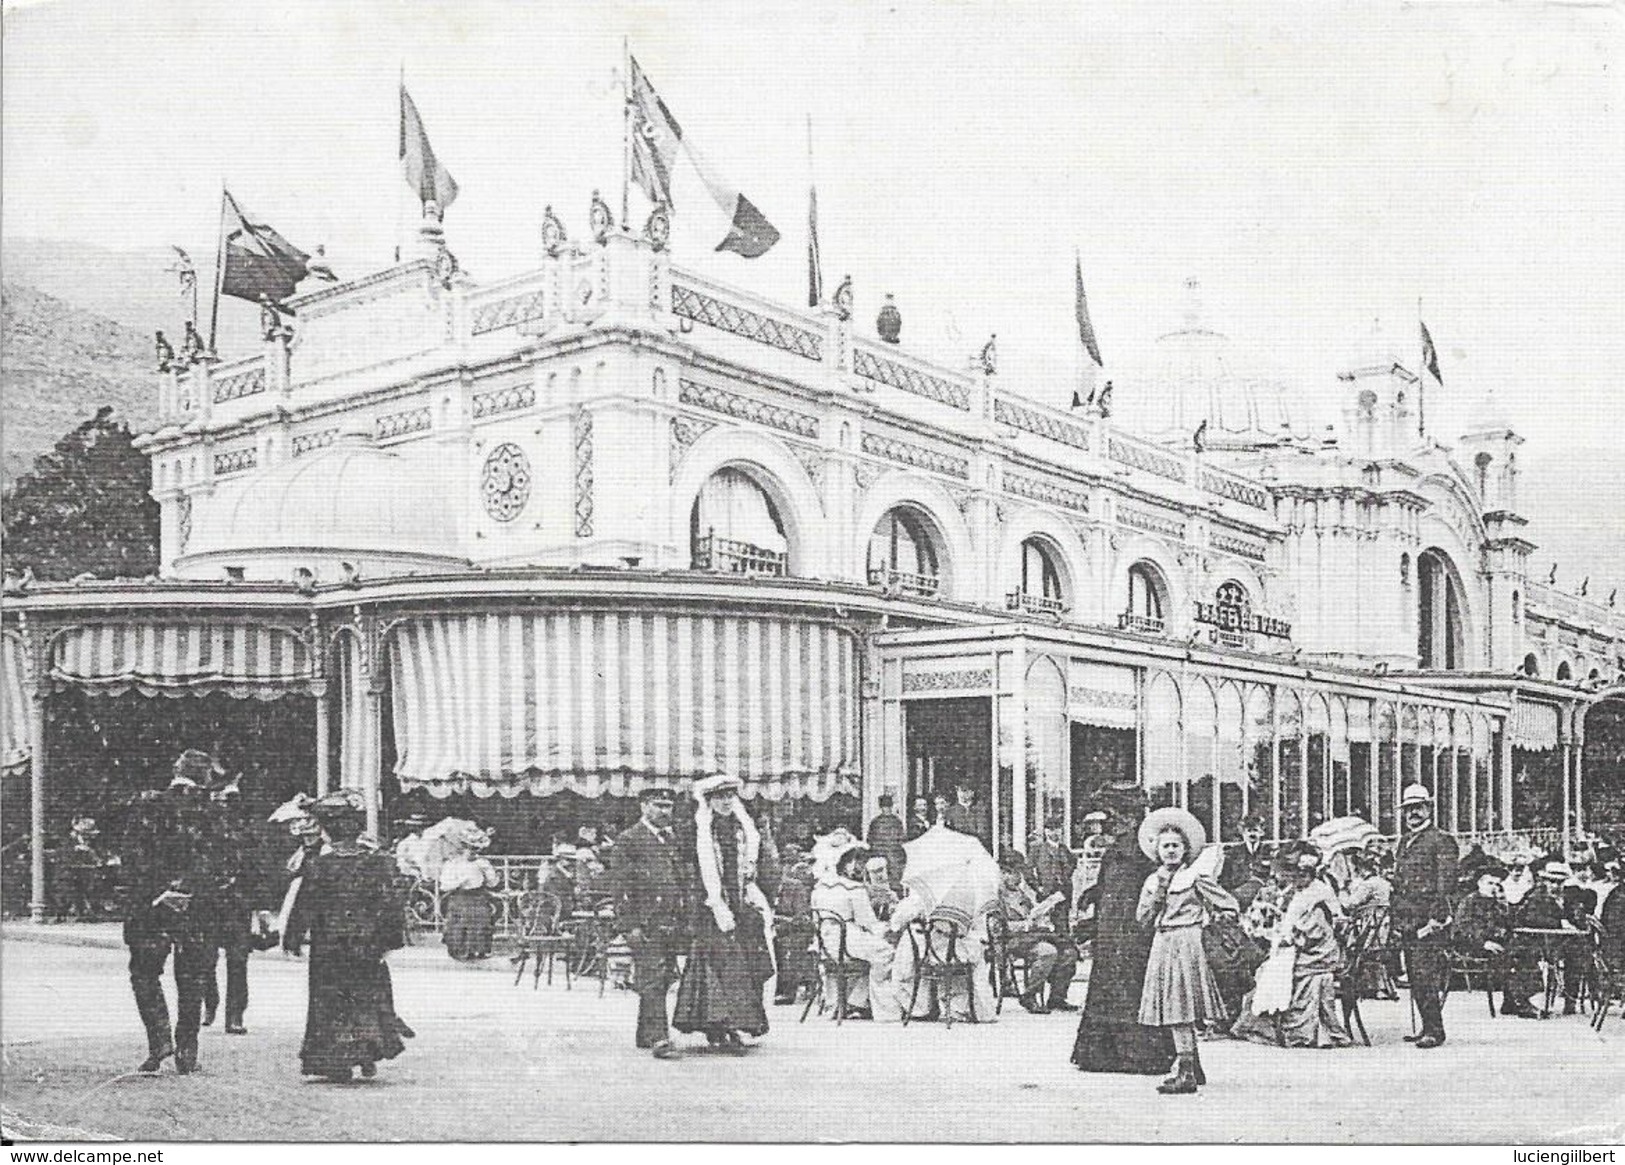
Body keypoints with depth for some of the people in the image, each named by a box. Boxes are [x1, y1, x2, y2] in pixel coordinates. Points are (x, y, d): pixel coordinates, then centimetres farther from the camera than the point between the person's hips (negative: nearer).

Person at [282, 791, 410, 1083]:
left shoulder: (316, 866, -10)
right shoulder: (379, 862, -4)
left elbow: (303, 908, -5)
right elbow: (394, 904, -1)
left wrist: (292, 939, 6)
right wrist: (394, 937, 8)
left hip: (328, 950, -2)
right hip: (369, 948, 2)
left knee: (330, 1004, 7)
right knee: (370, 998, 15)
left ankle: (337, 1063, 5)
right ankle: (368, 1055, 6)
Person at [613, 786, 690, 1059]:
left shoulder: (673, 840, 18)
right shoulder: (629, 840, -3)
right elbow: (623, 887, -8)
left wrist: (685, 922, 16)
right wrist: (632, 926, -14)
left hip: (672, 924, 7)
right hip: (645, 924, -7)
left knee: (663, 981, 10)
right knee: (652, 981, -11)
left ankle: (645, 1034, 20)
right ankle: (658, 1038, -14)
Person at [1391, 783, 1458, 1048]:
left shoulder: (1441, 840, -5)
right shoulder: (1404, 843, 19)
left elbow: (1446, 883, -11)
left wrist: (1436, 918, -18)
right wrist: (1395, 920, 17)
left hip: (1428, 921, -8)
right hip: (1407, 921, 8)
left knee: (1425, 975, -11)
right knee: (1414, 976, 9)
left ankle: (1434, 1031, -6)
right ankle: (1428, 1026, 16)